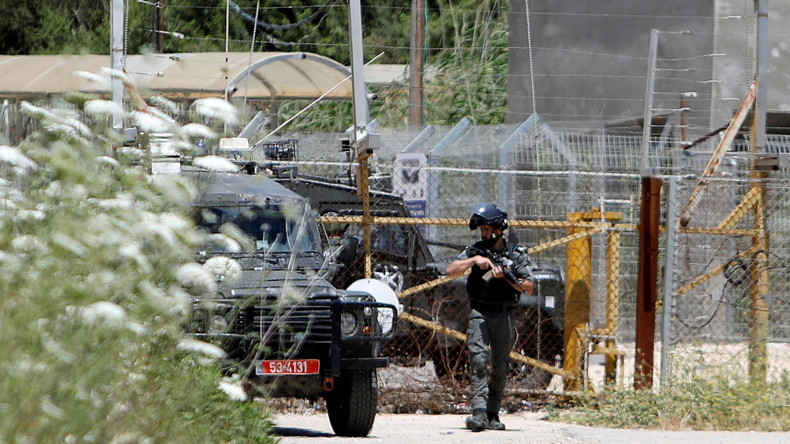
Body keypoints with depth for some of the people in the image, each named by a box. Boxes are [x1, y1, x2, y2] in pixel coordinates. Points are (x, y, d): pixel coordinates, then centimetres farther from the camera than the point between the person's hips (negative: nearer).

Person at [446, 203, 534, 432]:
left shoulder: (517, 255, 6)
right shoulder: (475, 250, 9)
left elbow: (528, 287, 0)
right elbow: (451, 271, 0)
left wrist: (505, 276, -14)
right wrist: (474, 260, -13)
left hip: (505, 316, 1)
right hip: (479, 314, -1)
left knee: (500, 368, 5)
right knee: (478, 360, -16)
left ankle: (492, 415, 13)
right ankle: (479, 411, -24)